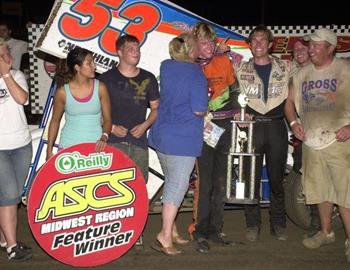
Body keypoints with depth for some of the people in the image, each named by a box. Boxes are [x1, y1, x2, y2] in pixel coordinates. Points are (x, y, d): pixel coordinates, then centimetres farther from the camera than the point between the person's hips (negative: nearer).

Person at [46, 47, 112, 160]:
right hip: (69, 145, 0)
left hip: (95, 145, 1)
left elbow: (107, 119, 0)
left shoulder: (100, 88, -4)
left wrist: (104, 137, -19)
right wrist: (49, 150, 4)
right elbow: (55, 121, 5)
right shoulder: (63, 91, -6)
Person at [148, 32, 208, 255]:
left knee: (171, 183, 18)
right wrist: (205, 104, 5)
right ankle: (165, 237, 3)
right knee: (177, 186, 0)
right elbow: (199, 110, -19)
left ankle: (172, 231, 27)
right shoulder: (196, 74, -14)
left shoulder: (166, 67, 6)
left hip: (161, 136, 8)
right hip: (183, 139, -8)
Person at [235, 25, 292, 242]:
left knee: (277, 178, 4)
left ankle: (278, 224, 16)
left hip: (276, 127, 0)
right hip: (252, 126, 0)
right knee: (251, 177, 0)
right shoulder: (241, 69, 8)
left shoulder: (285, 67, 8)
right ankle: (253, 224, 11)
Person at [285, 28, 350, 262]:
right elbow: (290, 101, 21)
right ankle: (326, 232, 30)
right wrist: (293, 122, 3)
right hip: (312, 140, 5)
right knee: (320, 189, 14)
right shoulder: (303, 74, 13)